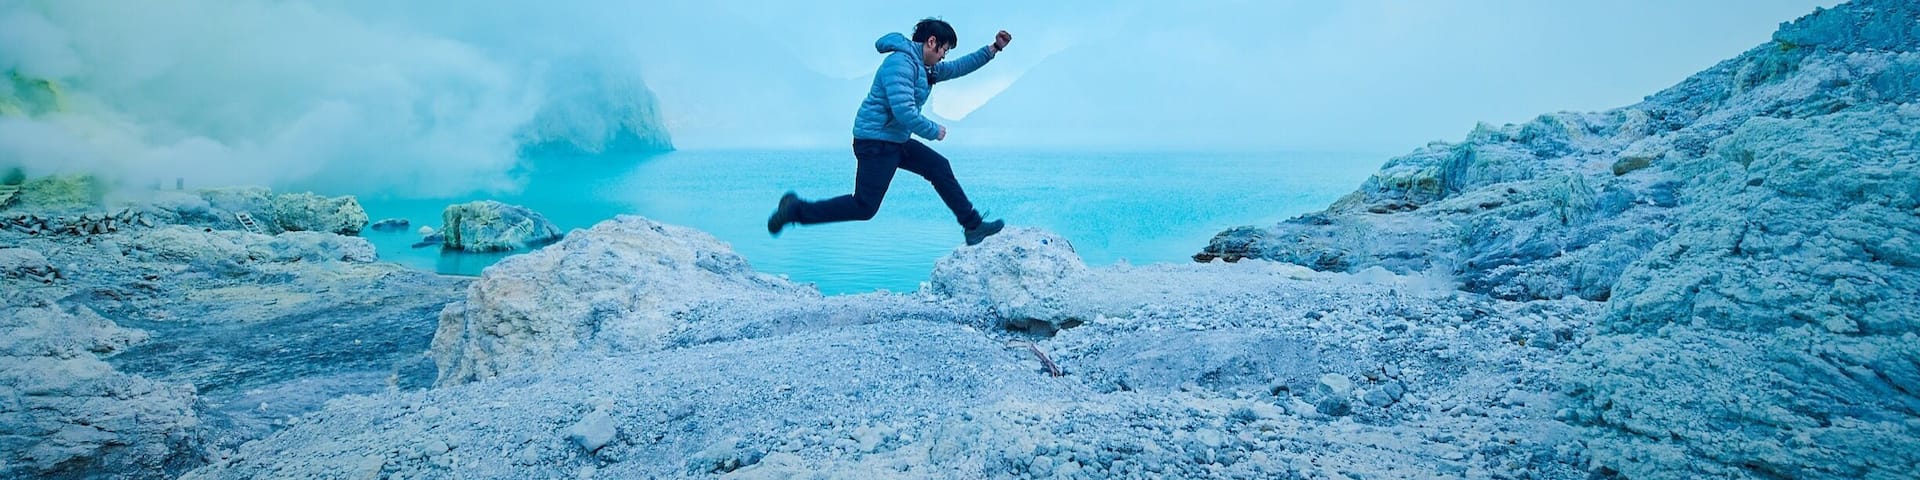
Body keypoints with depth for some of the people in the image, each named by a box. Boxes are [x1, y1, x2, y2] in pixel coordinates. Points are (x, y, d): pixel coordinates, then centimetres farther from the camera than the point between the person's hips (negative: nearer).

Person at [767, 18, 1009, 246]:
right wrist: (934, 131, -15)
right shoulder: (901, 63, -19)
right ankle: (796, 210, 0)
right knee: (864, 207, -9)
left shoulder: (924, 67, 13)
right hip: (876, 143, -11)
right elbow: (903, 110, -28)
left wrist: (992, 50, 17)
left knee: (940, 168, 10)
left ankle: (972, 226, 17)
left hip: (896, 142, 11)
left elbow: (957, 68, 24)